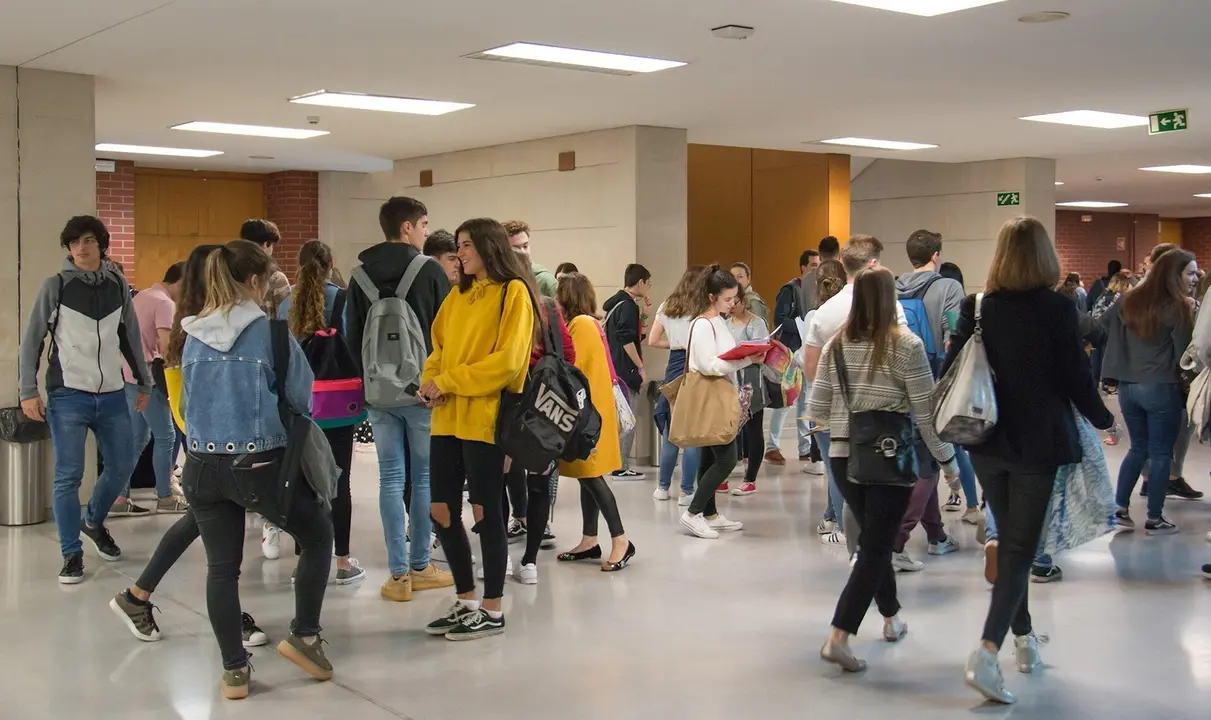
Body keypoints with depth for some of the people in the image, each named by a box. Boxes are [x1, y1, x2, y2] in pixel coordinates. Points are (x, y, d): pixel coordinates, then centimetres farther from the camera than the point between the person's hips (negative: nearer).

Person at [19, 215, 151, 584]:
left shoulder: (118, 286, 5)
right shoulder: (55, 286, -4)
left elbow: (131, 338, 14)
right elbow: (31, 340, -1)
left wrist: (144, 383, 16)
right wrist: (28, 391, -6)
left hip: (113, 395, 4)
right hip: (68, 396, -4)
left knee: (122, 467, 10)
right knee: (69, 476, -3)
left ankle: (93, 521, 37)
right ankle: (72, 554, 9)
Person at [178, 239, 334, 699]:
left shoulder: (194, 336, 5)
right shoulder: (270, 331, -10)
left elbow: (186, 401, 15)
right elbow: (302, 396, -3)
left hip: (203, 465, 5)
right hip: (260, 465, -5)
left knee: (221, 567, 13)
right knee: (318, 536, 18)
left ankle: (234, 670, 18)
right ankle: (304, 636, 14)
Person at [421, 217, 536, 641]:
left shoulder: (513, 292, -6)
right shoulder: (457, 295, 17)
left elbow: (507, 360, -15)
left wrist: (448, 382, -15)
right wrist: (430, 380, -3)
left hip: (485, 419, -7)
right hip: (447, 419, 7)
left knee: (485, 512, 0)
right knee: (441, 510, 8)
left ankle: (492, 611, 13)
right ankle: (466, 602, 23)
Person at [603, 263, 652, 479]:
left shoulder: (614, 302, 16)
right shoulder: (629, 305, -13)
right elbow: (627, 340, -19)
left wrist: (641, 309, 19)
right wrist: (641, 367, -15)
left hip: (613, 369, 10)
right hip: (626, 370, -10)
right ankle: (621, 467, -3)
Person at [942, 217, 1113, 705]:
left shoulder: (977, 308, -2)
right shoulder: (1058, 309, -10)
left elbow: (950, 370, 0)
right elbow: (1076, 378, -7)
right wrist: (1104, 419, 11)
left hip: (988, 443, 4)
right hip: (1039, 444, -4)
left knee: (1009, 541, 21)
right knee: (1022, 547, -1)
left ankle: (1023, 638, 33)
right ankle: (986, 652, -15)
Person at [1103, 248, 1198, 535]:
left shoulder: (1128, 300, 5)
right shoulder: (1177, 308, -11)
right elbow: (1184, 354, -13)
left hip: (1128, 387, 6)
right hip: (1162, 389, -6)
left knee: (1138, 449, 18)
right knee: (1160, 453, 5)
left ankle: (1120, 510, 15)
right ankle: (1154, 519, 10)